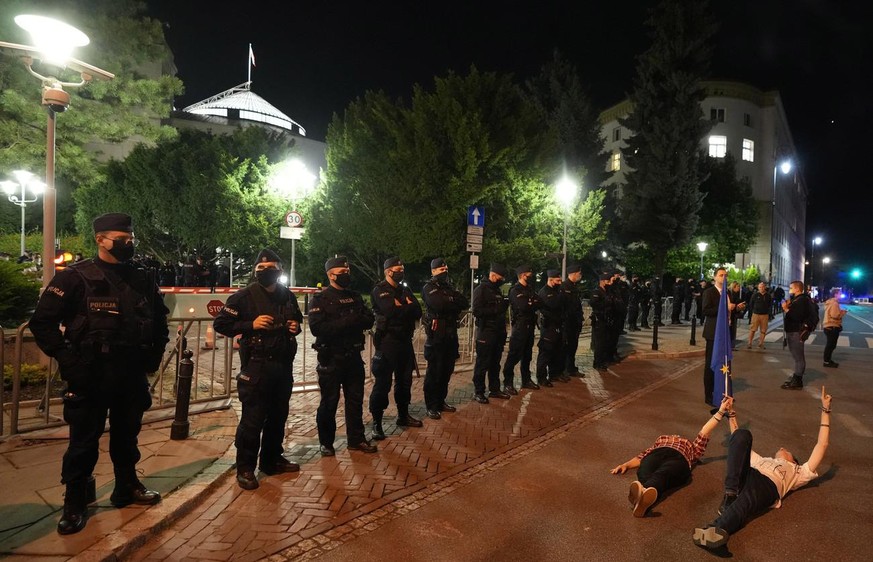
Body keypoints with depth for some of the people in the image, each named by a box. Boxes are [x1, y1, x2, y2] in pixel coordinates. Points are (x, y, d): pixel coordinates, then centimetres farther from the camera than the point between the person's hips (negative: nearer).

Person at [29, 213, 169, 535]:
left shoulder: (143, 280, 7)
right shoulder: (76, 277, -8)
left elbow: (160, 320, 18)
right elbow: (42, 322, -9)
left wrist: (154, 354, 9)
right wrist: (68, 359, -14)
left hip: (132, 376, 4)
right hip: (90, 376, -4)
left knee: (127, 435, 17)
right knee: (84, 440, 7)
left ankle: (127, 487, 34)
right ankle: (75, 502, 24)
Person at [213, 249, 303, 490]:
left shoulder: (287, 296, 9)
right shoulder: (244, 296, -7)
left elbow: (297, 318, 25)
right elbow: (220, 324, -7)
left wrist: (296, 326, 2)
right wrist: (251, 325, -17)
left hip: (283, 364, 6)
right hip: (257, 365, -6)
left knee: (278, 415, 15)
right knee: (253, 418, -2)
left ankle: (272, 459, 31)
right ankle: (245, 468, 12)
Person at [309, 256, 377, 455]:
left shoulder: (355, 296, 10)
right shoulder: (320, 299, -8)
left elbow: (369, 320, 3)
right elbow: (317, 328, -21)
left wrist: (356, 320, -19)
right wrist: (346, 322, -23)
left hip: (353, 356, 5)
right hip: (331, 358, -5)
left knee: (355, 399, 12)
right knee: (329, 402, 6)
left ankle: (356, 439, 24)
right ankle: (325, 442, 21)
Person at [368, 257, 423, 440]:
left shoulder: (405, 291, 14)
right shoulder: (379, 291, -7)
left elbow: (418, 312, 2)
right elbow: (392, 312, -23)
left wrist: (401, 307, -12)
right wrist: (407, 308, -7)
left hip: (405, 341, 7)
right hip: (387, 342, -7)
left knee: (405, 380, 16)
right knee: (382, 383, -4)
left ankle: (403, 416, 30)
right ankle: (376, 422, 4)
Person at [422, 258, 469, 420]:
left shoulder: (449, 287, 16)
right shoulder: (429, 288, -5)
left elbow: (465, 303, 3)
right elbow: (438, 304, -25)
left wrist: (449, 301, -13)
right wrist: (454, 302, -7)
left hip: (451, 334, 7)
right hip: (436, 334, -7)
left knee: (447, 370, 12)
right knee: (434, 371, -2)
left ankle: (441, 401, 25)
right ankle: (431, 406, 7)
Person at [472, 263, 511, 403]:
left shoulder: (497, 290, 16)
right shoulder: (481, 289, -10)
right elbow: (476, 311, -19)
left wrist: (505, 305, 3)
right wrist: (496, 309, -22)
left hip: (498, 332, 8)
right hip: (486, 332, -8)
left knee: (495, 363, 14)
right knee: (482, 364, -1)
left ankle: (494, 389, 24)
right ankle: (478, 392, 8)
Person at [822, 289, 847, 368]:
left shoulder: (830, 302, 15)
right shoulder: (834, 303, -17)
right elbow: (835, 315, -25)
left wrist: (840, 311, 9)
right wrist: (843, 312, -10)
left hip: (829, 326, 11)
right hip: (832, 326, -11)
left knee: (830, 344, 18)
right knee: (831, 345, -4)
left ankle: (828, 360, 26)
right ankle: (827, 361, 0)